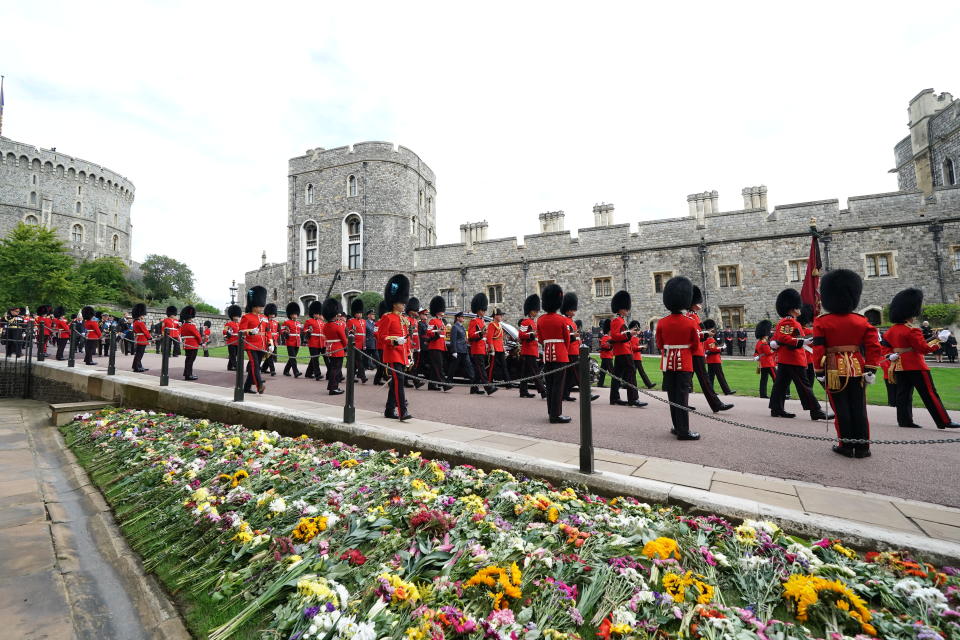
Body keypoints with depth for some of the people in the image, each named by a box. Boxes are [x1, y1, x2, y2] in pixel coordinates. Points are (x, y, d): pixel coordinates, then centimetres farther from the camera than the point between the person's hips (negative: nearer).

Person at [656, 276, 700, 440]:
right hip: (685, 362, -3)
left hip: (668, 362, 3)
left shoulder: (662, 322, -4)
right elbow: (695, 343, 1)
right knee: (682, 396, -1)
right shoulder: (690, 323, -11)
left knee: (672, 395, 11)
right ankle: (683, 431, 1)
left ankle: (678, 426, 21)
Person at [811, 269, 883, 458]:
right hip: (857, 369, 3)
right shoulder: (861, 321, 4)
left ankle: (846, 445, 11)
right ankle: (862, 447, 14)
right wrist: (870, 369, 2)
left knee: (841, 409, 4)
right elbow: (873, 346, 0)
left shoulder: (821, 322, -7)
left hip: (834, 370, -3)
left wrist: (819, 372, -4)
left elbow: (818, 349, -10)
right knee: (859, 408, 9)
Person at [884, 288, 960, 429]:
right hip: (915, 366, -7)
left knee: (903, 394, 7)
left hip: (899, 367, 7)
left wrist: (891, 356, 9)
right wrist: (938, 339, -2)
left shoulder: (892, 330, 9)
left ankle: (905, 420, 8)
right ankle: (944, 421, 5)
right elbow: (924, 348, -13)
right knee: (930, 394, 0)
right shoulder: (912, 331, -14)